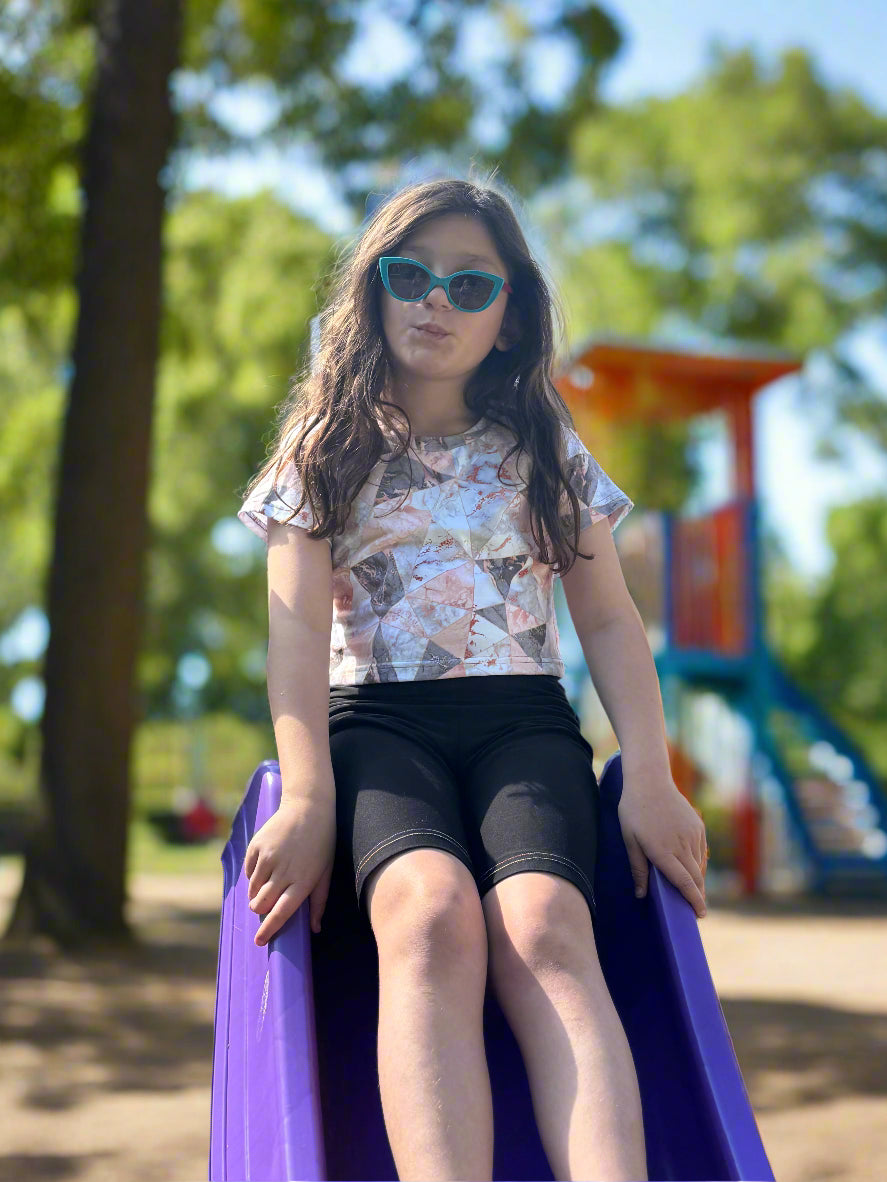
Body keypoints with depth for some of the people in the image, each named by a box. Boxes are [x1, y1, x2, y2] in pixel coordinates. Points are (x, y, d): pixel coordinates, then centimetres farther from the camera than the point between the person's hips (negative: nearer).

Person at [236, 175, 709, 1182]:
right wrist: (308, 797, -14)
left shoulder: (546, 449, 17)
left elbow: (609, 621, 13)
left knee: (544, 929, -30)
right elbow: (299, 625, 1)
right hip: (374, 719, -1)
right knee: (430, 911, -34)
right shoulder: (328, 443, 13)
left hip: (522, 721, 1)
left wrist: (650, 780, -2)